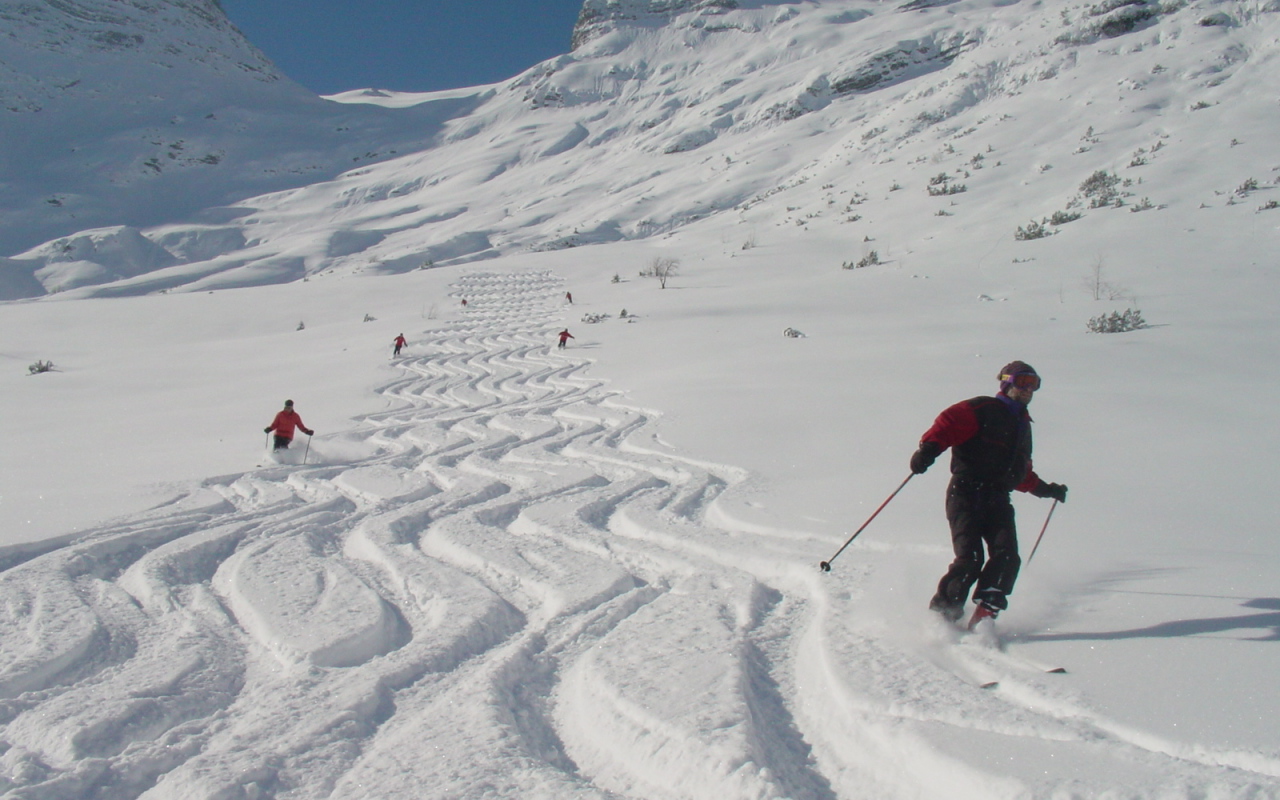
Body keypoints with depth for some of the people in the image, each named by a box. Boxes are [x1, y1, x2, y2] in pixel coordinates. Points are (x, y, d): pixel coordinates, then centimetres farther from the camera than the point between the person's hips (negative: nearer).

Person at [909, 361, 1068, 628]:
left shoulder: (1022, 424, 27)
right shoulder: (984, 409, 2)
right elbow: (949, 422, -15)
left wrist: (1045, 489, 39)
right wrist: (929, 447, -32)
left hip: (997, 499, 7)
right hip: (966, 494, -7)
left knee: (1007, 556, -16)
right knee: (970, 558, -18)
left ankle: (984, 614, -16)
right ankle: (941, 613, -2)